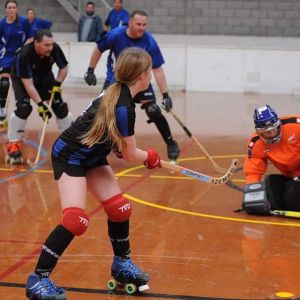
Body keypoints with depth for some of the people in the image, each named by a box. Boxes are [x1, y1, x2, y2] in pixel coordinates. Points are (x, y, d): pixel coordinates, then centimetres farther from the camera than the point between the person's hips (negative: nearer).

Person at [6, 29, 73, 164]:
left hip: (44, 77, 4)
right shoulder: (24, 55, -38)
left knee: (60, 106, -3)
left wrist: (57, 85, -20)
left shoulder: (55, 49, -28)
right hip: (22, 78, -4)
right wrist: (40, 104, -38)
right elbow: (28, 83, -35)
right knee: (23, 107, -24)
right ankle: (13, 145, -10)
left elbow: (64, 68, -8)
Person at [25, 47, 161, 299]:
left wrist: (121, 146, 0)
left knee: (120, 208, 9)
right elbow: (130, 155, -17)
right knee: (76, 220, -19)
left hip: (91, 155, 9)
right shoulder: (123, 107, -28)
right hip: (69, 157, -9)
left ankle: (122, 264, 28)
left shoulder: (116, 92, -2)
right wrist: (150, 157, 2)